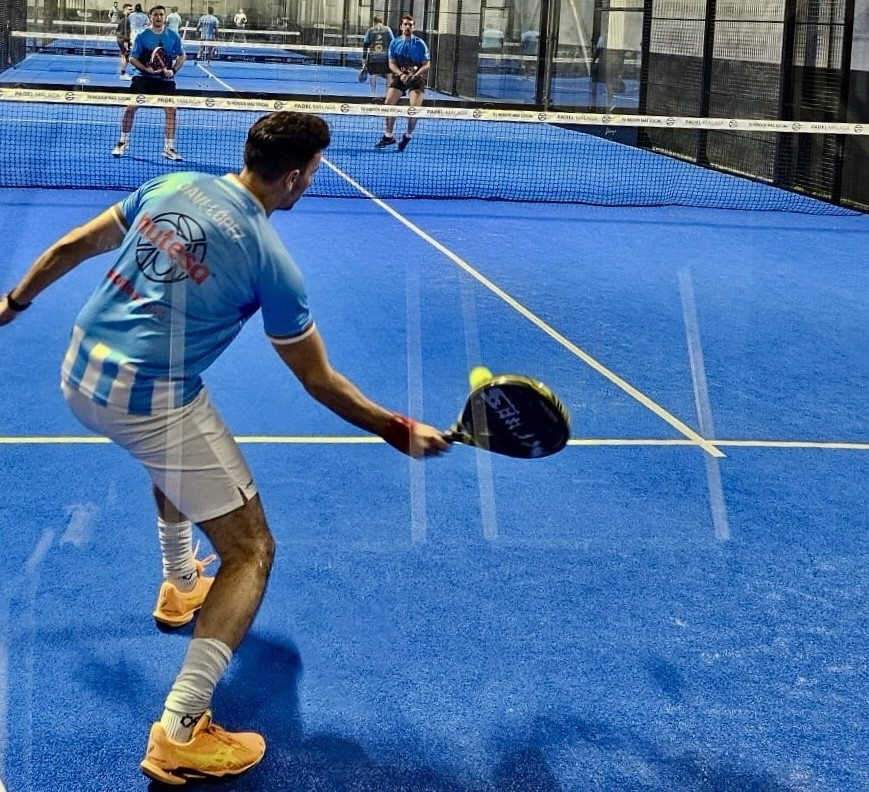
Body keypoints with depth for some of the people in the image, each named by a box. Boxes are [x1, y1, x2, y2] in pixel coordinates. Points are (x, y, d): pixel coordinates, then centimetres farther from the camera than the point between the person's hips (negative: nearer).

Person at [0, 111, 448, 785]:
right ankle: (179, 735, -11)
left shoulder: (171, 186, 4)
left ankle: (180, 585, 54)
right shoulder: (269, 259, -11)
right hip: (149, 403, -8)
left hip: (80, 373, 8)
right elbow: (321, 382, -4)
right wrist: (401, 433, 6)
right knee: (251, 550, -1)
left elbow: (70, 248, 13)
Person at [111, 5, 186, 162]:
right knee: (131, 107, -8)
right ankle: (122, 143, 9)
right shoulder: (142, 36, -3)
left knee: (171, 110, -9)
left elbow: (181, 56, 12)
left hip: (165, 80, 1)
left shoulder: (173, 36, 1)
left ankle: (168, 148, 3)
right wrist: (146, 68, -18)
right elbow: (133, 58, -1)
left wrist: (173, 70, -6)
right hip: (144, 78, -1)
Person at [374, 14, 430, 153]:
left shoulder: (420, 44, -5)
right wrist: (401, 74, -16)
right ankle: (388, 136, 4)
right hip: (400, 77, 3)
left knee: (415, 107, -17)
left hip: (416, 78, -3)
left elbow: (426, 64, -4)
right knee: (388, 102, -9)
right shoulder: (395, 43, 3)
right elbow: (392, 63, 3)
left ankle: (407, 135, 6)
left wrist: (415, 75, -20)